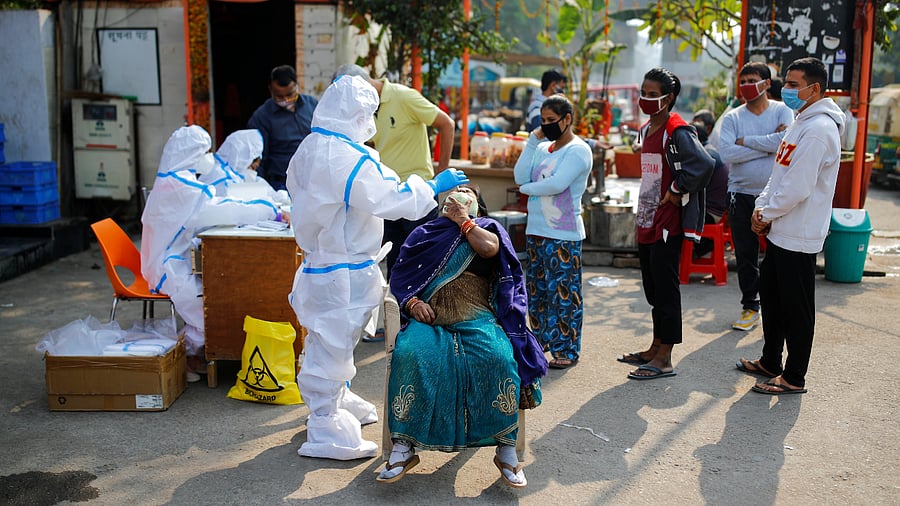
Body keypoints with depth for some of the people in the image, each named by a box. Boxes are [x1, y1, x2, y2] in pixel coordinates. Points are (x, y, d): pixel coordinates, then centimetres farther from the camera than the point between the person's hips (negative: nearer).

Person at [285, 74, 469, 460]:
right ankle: (326, 433, 11)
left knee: (329, 341, 24)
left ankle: (339, 402, 43)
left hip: (318, 260, 10)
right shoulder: (348, 157, -24)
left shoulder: (309, 148, 5)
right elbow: (392, 200, -24)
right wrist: (435, 186, -11)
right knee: (332, 345, 0)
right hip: (343, 272, -10)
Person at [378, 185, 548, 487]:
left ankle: (506, 449, -20)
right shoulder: (424, 233, 26)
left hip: (476, 319, -1)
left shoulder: (485, 227, 23)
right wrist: (412, 303, -5)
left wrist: (462, 219, 10)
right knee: (410, 354, -32)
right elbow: (399, 277, 16)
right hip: (429, 319, 1)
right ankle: (403, 447, -24)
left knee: (498, 357, -32)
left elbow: (490, 248, -4)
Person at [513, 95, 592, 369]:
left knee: (564, 293, -3)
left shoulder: (578, 150, -7)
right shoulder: (542, 148, 13)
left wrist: (527, 188, -4)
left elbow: (557, 184, -20)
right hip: (536, 231, 8)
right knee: (537, 291, 14)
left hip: (564, 235, -7)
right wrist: (532, 141, 0)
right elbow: (521, 177, 1)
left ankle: (567, 350, 5)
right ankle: (542, 341, 27)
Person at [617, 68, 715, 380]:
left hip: (667, 225, -9)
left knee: (665, 289, -3)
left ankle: (664, 360, 5)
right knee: (653, 289, 16)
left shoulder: (677, 132, -14)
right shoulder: (647, 130, 14)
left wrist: (677, 191, -17)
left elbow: (705, 164, -28)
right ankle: (655, 349, 28)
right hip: (646, 222, 9)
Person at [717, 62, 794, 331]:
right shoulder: (732, 117, 3)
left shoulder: (782, 111, 1)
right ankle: (750, 307, 22)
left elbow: (786, 140, -20)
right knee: (745, 255, 9)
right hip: (741, 195, 2)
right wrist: (768, 144, -13)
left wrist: (746, 141, -13)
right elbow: (726, 153, -14)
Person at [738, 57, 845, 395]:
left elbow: (797, 188, -24)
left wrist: (767, 214, -10)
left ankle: (794, 378, 12)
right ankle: (770, 362, 33)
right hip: (780, 231, 10)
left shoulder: (819, 129, -20)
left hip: (799, 237, -10)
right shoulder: (801, 122, 14)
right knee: (771, 295, 19)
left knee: (796, 309, 0)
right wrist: (762, 206, 4)